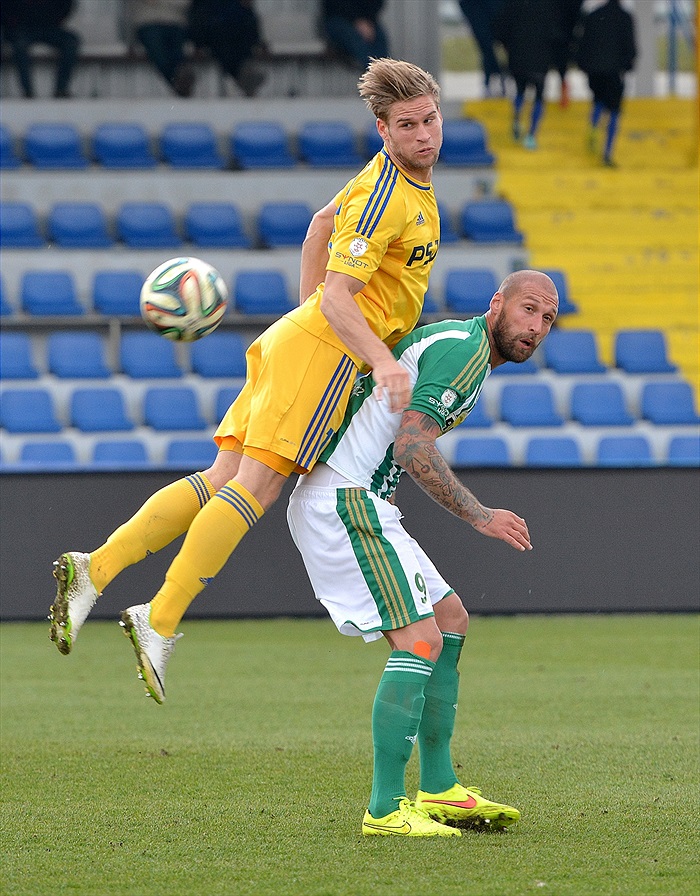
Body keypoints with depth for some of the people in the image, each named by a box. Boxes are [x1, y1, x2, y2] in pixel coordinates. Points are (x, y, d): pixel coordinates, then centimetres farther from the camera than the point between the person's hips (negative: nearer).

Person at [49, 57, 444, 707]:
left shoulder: (405, 177, 16)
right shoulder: (383, 197, -15)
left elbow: (322, 224, 32)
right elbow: (337, 298, -21)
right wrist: (383, 360, -34)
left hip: (301, 336, 10)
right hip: (327, 348, -10)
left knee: (224, 480, 3)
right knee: (256, 485, -14)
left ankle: (95, 569, -3)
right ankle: (159, 622, -17)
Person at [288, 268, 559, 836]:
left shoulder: (454, 342, 20)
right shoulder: (464, 347, -13)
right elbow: (412, 446, -21)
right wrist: (479, 516, -18)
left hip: (361, 502, 11)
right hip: (344, 500, -11)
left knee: (451, 618, 15)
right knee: (421, 641, -15)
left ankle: (438, 789, 16)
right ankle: (386, 809, -17)